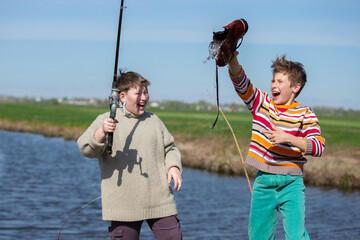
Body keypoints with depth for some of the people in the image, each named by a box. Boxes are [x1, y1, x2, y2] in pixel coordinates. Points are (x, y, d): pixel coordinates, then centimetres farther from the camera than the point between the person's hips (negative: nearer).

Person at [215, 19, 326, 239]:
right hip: (263, 181, 4)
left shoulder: (305, 115, -4)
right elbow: (241, 83, -11)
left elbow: (319, 147, -14)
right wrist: (231, 57, -28)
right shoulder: (262, 103, 4)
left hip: (291, 182, -3)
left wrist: (288, 138, -24)